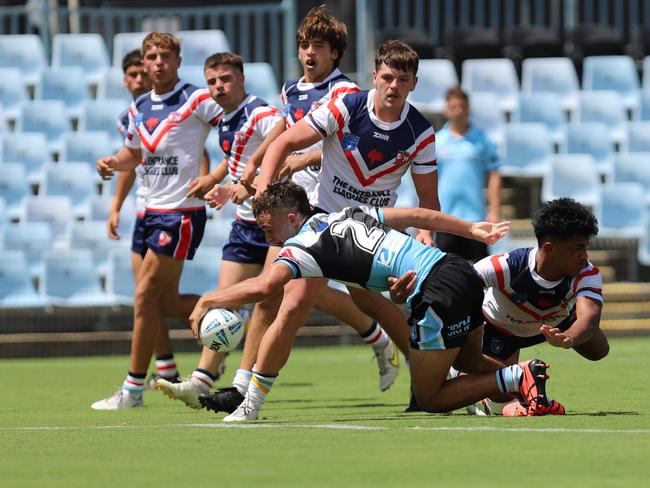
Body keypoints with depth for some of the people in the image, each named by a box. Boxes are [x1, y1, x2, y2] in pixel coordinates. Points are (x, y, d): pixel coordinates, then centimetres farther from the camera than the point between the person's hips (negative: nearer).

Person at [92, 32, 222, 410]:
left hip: (182, 212, -8)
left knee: (146, 295, -9)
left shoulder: (197, 100, -9)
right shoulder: (139, 109, 13)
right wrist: (113, 163, 3)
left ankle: (133, 389, -5)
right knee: (167, 302, 7)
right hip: (153, 210, 8)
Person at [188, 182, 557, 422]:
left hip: (440, 291, -9)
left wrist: (208, 300, -8)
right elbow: (420, 215, 22)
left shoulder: (304, 242, -5)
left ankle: (520, 377, -12)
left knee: (430, 398, 2)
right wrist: (472, 229, 30)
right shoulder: (350, 214, 20)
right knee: (471, 363, 33)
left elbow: (265, 286, -21)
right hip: (463, 272, 9)